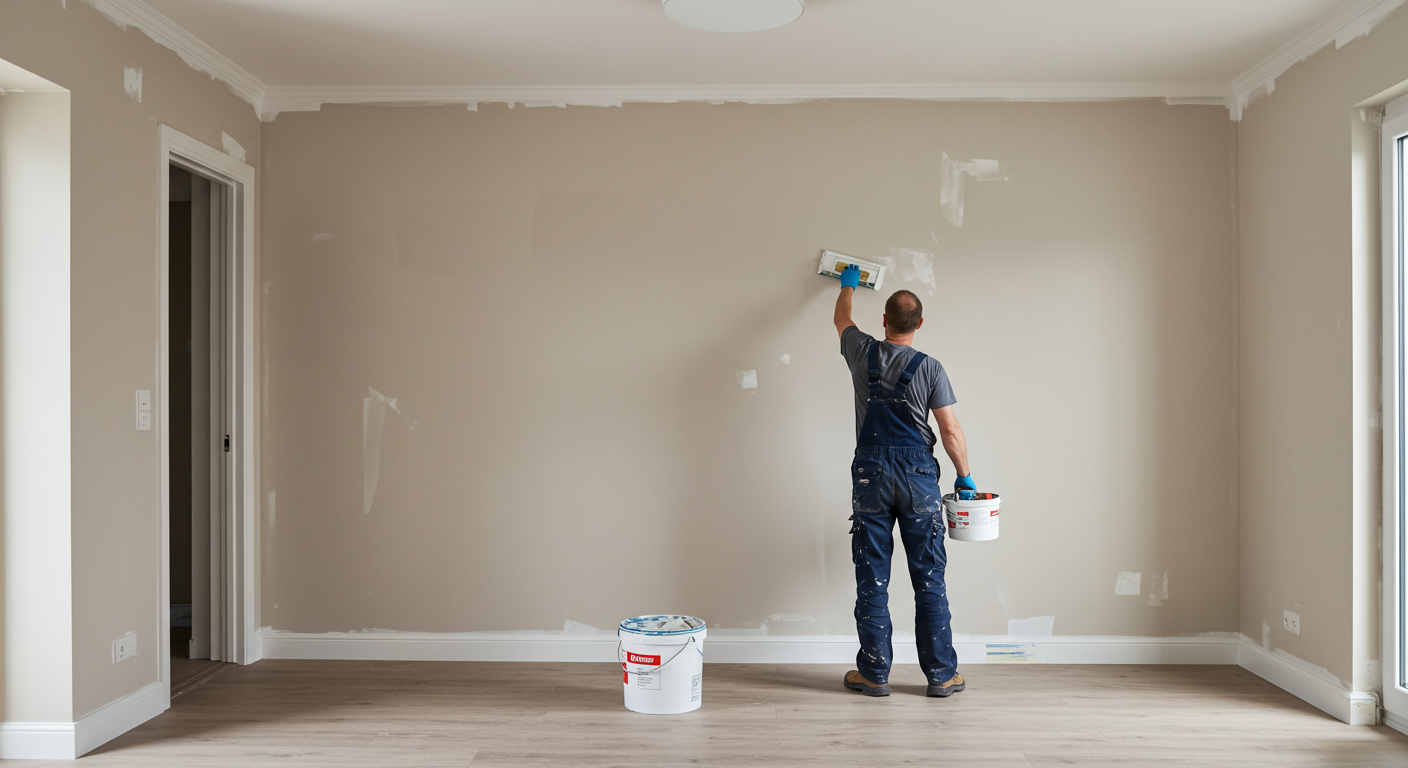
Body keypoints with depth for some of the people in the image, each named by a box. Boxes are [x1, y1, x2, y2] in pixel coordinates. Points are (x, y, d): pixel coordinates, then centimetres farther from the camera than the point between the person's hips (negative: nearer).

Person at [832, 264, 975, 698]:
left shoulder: (863, 354, 2)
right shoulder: (929, 368, -4)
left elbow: (842, 320, 24)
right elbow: (950, 430, -4)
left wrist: (848, 286, 43)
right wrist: (965, 476, 9)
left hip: (871, 474, 1)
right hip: (919, 475, -1)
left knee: (872, 579, 6)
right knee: (929, 580, 5)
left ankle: (874, 674, 11)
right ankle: (941, 675, 13)